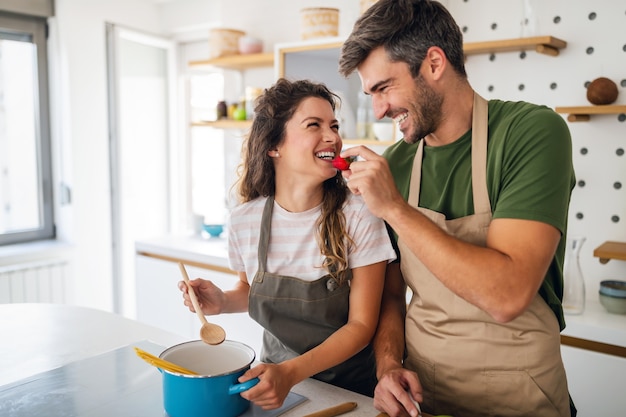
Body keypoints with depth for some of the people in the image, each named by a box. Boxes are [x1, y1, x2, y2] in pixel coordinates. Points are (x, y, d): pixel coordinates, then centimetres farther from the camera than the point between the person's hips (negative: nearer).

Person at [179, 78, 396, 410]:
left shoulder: (358, 217, -17)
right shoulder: (245, 220, -9)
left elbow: (362, 324, -14)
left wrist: (291, 372, -25)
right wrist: (223, 302, -11)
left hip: (349, 384, -2)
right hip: (275, 372, 2)